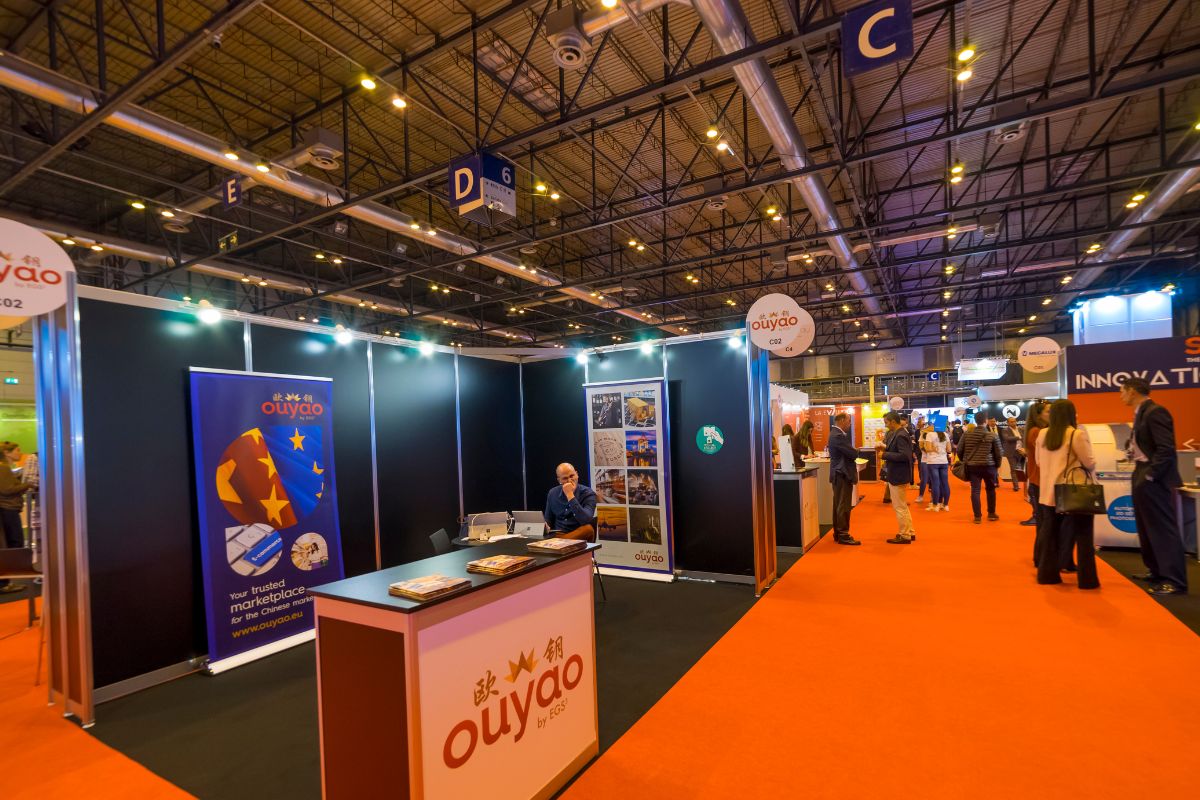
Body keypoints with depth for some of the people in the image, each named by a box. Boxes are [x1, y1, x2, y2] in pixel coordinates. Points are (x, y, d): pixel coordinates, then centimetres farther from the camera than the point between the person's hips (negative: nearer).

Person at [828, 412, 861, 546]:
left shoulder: (836, 433, 14)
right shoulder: (838, 436, -20)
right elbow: (853, 453, -20)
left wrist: (854, 451, -3)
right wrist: (857, 451, 0)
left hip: (840, 474, 11)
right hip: (843, 474, -11)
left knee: (839, 505, 14)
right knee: (844, 506, -5)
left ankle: (838, 533, 21)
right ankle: (843, 535, 1)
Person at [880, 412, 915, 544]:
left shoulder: (901, 435, -21)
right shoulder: (897, 433, 9)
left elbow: (904, 455, -28)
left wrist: (885, 454, -22)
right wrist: (886, 448, 2)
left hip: (898, 476, -10)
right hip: (896, 475, 10)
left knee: (900, 507, 1)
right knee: (902, 506, 20)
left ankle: (904, 536, 11)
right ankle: (909, 532, 31)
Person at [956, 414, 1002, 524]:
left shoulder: (966, 434, -2)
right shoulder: (993, 436, -6)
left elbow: (959, 450, 1)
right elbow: (998, 453, -2)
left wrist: (965, 461, 18)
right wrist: (997, 465, 13)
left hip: (972, 466, 1)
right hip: (989, 466, -1)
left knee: (975, 491, 4)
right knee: (991, 489, 17)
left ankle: (977, 516, 5)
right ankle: (991, 514, 25)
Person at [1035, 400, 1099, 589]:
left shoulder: (1042, 435, 4)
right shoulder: (1077, 434, -12)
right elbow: (1090, 463, -9)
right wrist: (1088, 464, 12)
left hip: (1049, 492, 5)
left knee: (1051, 534, 13)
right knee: (1083, 536, 6)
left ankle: (1047, 573, 17)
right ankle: (1087, 579, 11)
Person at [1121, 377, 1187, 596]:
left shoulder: (1155, 412, -16)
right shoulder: (1142, 413, 13)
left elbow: (1166, 449, -22)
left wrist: (1149, 476, -20)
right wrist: (1141, 475, 12)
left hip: (1154, 481, -10)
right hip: (1143, 479, 10)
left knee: (1164, 528, -4)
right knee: (1148, 528, 18)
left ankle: (1175, 581, 2)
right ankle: (1157, 571, 30)